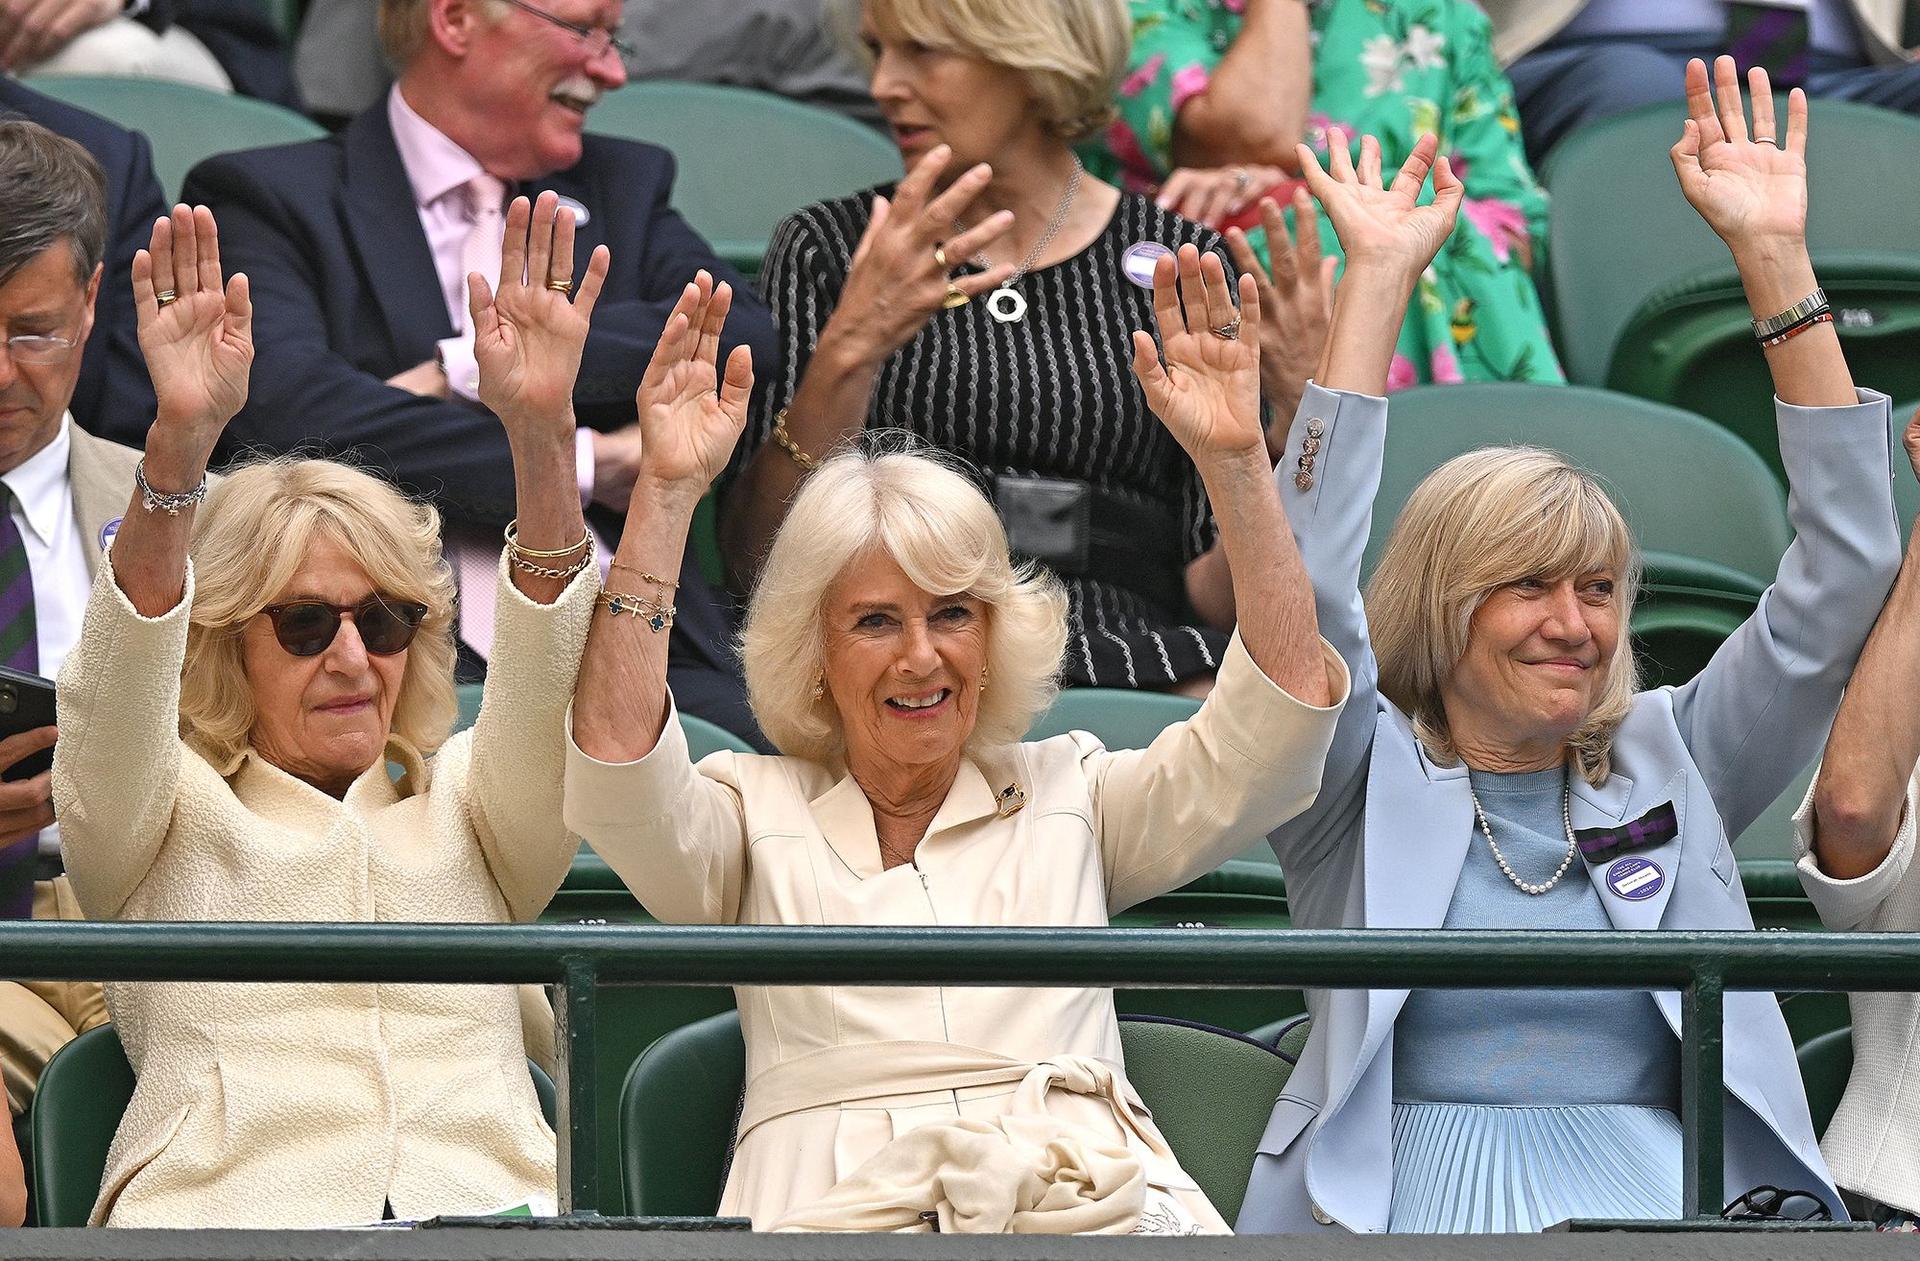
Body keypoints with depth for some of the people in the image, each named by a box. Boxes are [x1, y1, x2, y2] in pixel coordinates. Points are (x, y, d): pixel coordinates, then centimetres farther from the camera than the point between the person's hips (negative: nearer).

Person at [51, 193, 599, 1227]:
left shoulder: (467, 810, 26)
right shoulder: (169, 818, 21)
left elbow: (548, 676, 8)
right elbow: (118, 683, 1)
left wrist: (542, 433, -10)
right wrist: (179, 442, -16)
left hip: (492, 1215, 2)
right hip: (232, 1211, -2)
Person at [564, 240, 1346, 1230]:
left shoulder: (1069, 795, 25)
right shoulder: (755, 816, 20)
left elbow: (1284, 714, 12)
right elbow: (616, 781, -2)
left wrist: (1236, 462, 2)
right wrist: (665, 491, -6)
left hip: (1093, 1207, 2)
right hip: (836, 1208, -2)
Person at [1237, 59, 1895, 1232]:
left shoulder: (1669, 767, 19)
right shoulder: (1367, 787, 11)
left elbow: (1841, 583, 11)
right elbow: (1307, 594, -6)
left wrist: (1777, 257, 5)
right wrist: (1376, 281, -7)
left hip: (1663, 1193, 3)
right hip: (1416, 1199, -3)